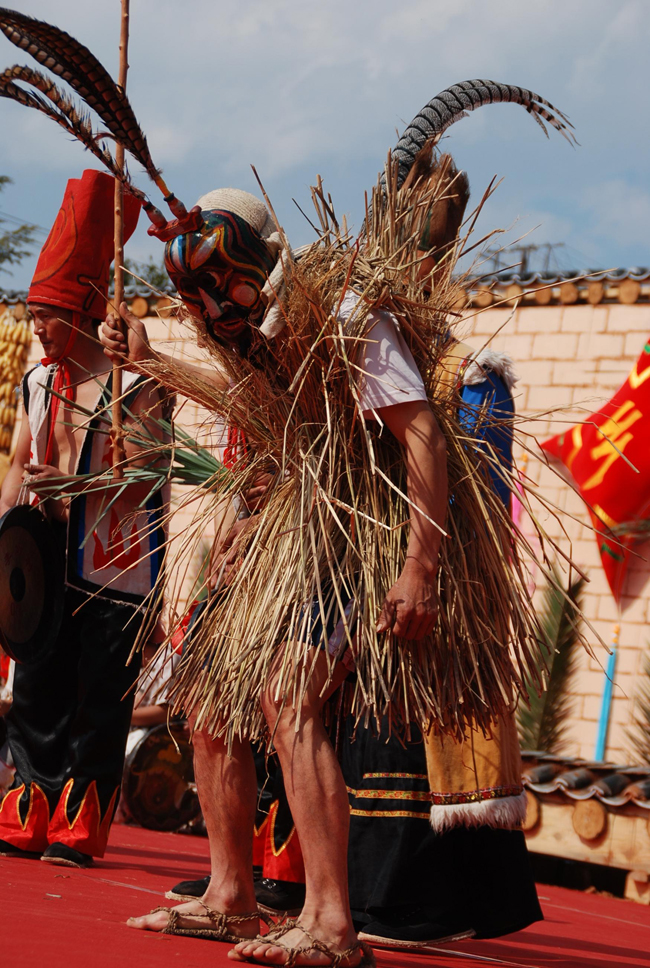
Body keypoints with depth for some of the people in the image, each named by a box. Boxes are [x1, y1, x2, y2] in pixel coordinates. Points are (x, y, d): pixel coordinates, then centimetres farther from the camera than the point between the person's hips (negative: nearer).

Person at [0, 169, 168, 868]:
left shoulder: (133, 386, -10)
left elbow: (145, 474, -15)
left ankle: (81, 827, 6)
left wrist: (76, 483, -26)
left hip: (114, 568, -6)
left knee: (100, 698, -2)